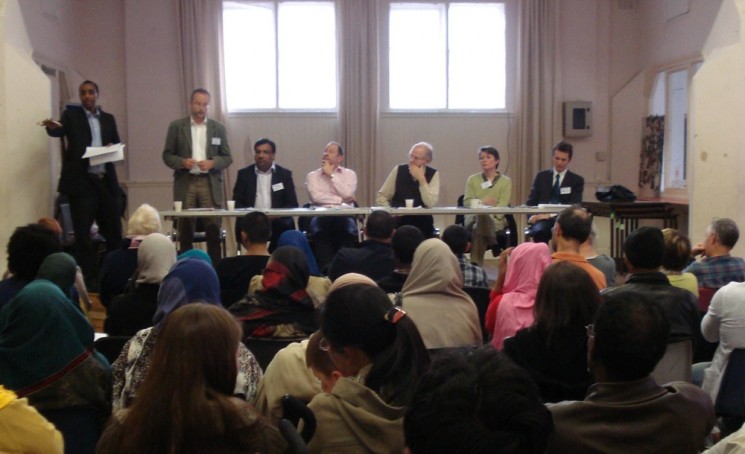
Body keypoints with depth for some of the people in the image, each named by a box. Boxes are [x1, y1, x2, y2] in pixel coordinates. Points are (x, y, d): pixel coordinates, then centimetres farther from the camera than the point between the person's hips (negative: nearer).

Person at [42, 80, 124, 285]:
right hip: (81, 182, -3)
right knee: (83, 234, -1)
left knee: (114, 232, 7)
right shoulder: (71, 114, 4)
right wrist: (52, 127, -37)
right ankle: (90, 279, 6)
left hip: (106, 182, 4)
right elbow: (59, 130, -14)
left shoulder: (108, 119, 15)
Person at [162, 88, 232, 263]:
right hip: (185, 184, 0)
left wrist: (212, 163, -11)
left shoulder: (218, 128, 8)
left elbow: (227, 157, 8)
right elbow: (167, 155, 6)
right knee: (185, 229, 3)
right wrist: (182, 162, -13)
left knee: (213, 228, -2)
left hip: (210, 184, 1)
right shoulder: (176, 126, 5)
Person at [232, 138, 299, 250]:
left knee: (285, 227, -32)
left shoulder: (285, 174, 10)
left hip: (278, 222, 0)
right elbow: (237, 202, 8)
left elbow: (293, 204, 5)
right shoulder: (244, 174, 12)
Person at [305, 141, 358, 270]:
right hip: (320, 216, 0)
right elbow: (316, 197, -2)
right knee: (319, 228, -36)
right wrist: (340, 200, -3)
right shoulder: (312, 176, 17)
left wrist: (331, 175, 3)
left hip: (344, 216, 0)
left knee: (348, 226, -35)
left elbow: (347, 194, -2)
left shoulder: (349, 174, 17)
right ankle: (326, 268, -37)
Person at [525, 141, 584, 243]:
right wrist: (532, 216, -10)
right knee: (539, 231, -36)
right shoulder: (541, 176, 17)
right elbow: (531, 201, 14)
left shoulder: (577, 180, 11)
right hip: (542, 219, 1)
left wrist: (551, 214, -18)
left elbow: (574, 206, -1)